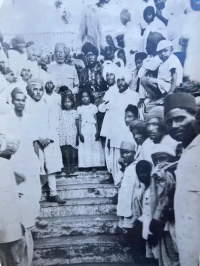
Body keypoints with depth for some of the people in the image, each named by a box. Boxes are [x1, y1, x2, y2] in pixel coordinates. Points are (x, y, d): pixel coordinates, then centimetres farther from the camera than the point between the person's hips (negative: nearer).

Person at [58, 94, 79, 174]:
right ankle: (67, 167, 11)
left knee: (72, 151, 3)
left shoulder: (75, 112, 4)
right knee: (65, 151, -1)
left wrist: (77, 136, 3)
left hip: (72, 135, 0)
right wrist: (58, 134, 0)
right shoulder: (61, 112, 7)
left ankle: (72, 166, 17)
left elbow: (77, 124, 5)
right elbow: (58, 124, 7)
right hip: (63, 135, 1)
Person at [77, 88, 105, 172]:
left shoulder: (93, 107, 4)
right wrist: (80, 133, -4)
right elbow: (79, 121, 3)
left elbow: (96, 120, 4)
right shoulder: (80, 108, 5)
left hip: (92, 129, 0)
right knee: (85, 148, 1)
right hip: (84, 130, 0)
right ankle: (86, 166, 6)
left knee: (94, 147, 1)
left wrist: (97, 131, -4)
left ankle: (94, 166, 7)